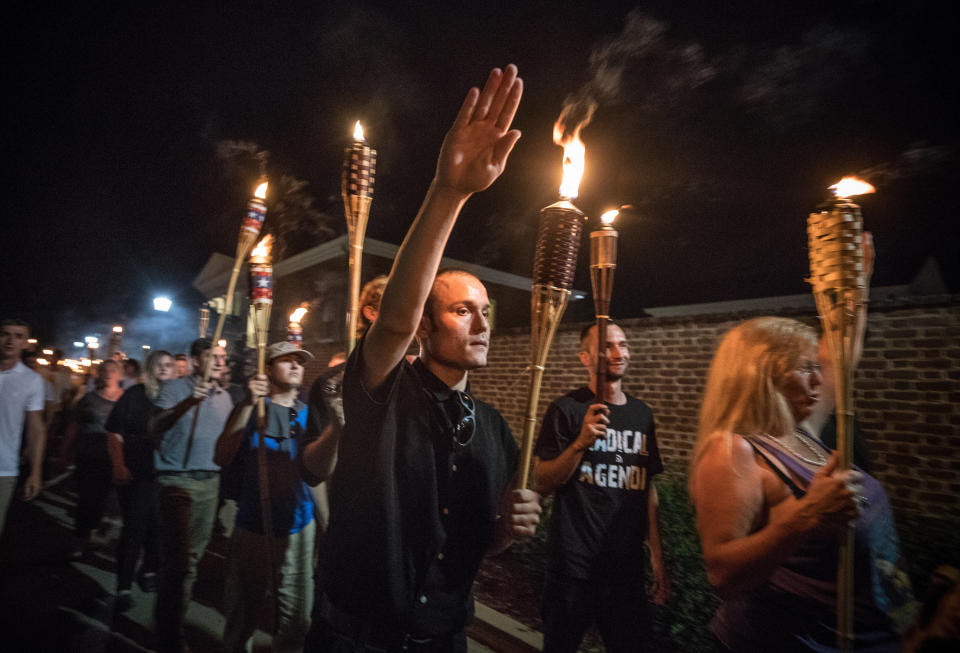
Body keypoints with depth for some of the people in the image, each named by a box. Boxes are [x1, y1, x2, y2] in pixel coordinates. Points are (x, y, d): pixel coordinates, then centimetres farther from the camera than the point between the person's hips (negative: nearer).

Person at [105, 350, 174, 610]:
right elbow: (115, 435, -1)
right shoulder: (135, 395, -3)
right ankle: (123, 586, 7)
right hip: (136, 473, -2)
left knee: (157, 524, 11)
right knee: (134, 526, -4)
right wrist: (119, 466, -9)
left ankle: (149, 570, 32)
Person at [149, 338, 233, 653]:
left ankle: (173, 618, 29)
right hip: (177, 480, -5)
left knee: (192, 558, 13)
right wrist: (189, 402, -29)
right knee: (178, 560, -6)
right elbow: (154, 427, -17)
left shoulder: (224, 397, 13)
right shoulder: (176, 388, -4)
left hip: (210, 482, 6)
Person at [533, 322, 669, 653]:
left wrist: (657, 554, 10)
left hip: (627, 564, 5)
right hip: (573, 564, -4)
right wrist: (582, 441, -24)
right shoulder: (566, 409, -8)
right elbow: (543, 483, -11)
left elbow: (647, 486, 12)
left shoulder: (642, 414, 7)